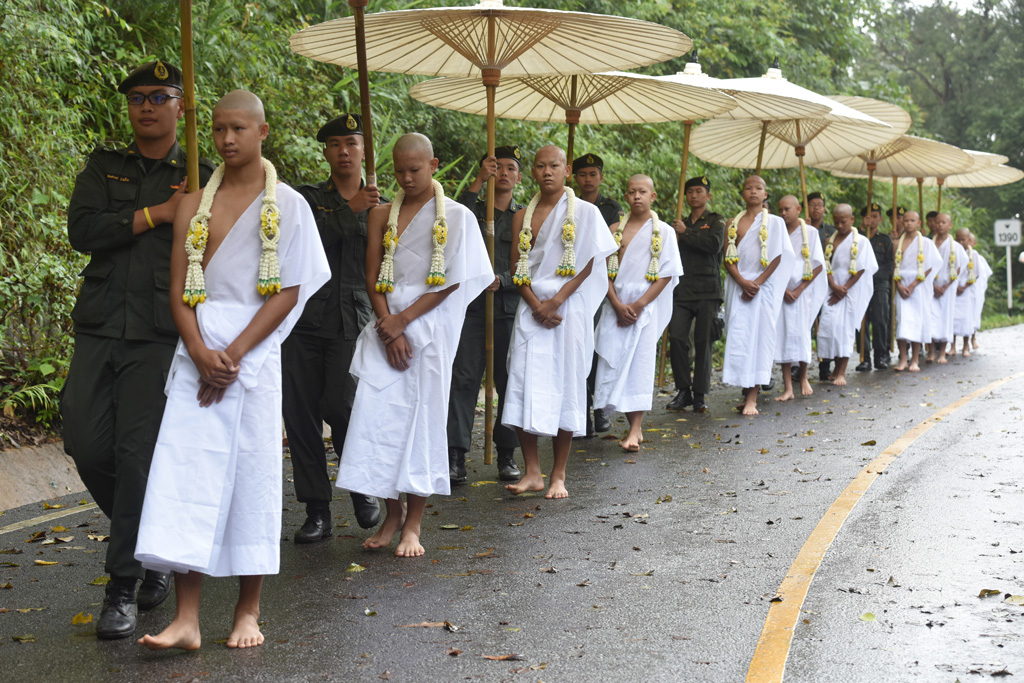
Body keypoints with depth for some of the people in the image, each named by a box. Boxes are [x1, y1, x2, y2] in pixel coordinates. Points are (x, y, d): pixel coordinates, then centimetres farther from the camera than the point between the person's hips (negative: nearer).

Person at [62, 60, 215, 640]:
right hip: (99, 329, 3)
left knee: (139, 453, -7)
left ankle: (125, 586, 2)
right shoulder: (104, 168, 15)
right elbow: (82, 230, -2)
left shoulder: (203, 179, 8)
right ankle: (150, 542, 25)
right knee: (87, 445, 0)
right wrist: (157, 214, -8)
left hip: (161, 334, -3)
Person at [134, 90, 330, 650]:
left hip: (253, 354, -2)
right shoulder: (194, 204, 11)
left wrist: (234, 354, -12)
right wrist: (201, 352, -11)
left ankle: (248, 610, 14)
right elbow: (179, 287, 5)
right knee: (185, 473, -6)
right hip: (197, 355, 2)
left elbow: (290, 291, -4)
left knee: (251, 474, 1)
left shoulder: (287, 205, 3)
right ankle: (186, 619, -5)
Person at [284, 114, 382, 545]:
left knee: (340, 405, -15)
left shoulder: (379, 207, 14)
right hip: (304, 319, 1)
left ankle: (364, 489, 12)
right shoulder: (307, 198, 11)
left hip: (352, 321, -1)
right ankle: (317, 511, 9)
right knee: (299, 412, -1)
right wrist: (350, 211, -14)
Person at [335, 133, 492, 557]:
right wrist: (389, 330, -8)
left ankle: (413, 522, 4)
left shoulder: (456, 217, 2)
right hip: (387, 325, 3)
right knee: (377, 414, -4)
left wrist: (403, 320, -12)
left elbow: (451, 282, -5)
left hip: (430, 326, -3)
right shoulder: (382, 216, 11)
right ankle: (392, 513, 9)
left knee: (421, 416, -2)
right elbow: (372, 277, 6)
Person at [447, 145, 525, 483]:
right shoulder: (473, 209, 11)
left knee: (510, 379, 3)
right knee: (464, 377, -8)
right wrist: (477, 183, -14)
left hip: (510, 306, 1)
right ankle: (455, 457, -10)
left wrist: (502, 280, -12)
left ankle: (507, 455, 13)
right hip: (472, 303, -1)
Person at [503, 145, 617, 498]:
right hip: (531, 308, 3)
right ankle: (532, 472, 5)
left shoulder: (585, 213, 2)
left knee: (565, 386, -1)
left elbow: (586, 264, -5)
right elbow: (518, 266, 7)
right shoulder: (523, 216, 11)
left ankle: (558, 475, 7)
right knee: (523, 388, -4)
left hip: (569, 307, -3)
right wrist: (535, 304, -9)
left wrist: (556, 301, -14)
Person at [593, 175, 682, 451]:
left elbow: (667, 273, -3)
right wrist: (617, 304, -9)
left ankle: (635, 430, -8)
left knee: (640, 364, -8)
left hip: (646, 306, -3)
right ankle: (633, 427, 10)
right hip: (615, 306, 3)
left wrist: (639, 305, -11)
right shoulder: (615, 230, 10)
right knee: (615, 363, -1)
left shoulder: (662, 231, 3)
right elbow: (607, 270, 6)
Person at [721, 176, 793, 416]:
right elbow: (728, 258, 4)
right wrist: (742, 282, -13)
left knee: (758, 336, -7)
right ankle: (746, 393, 7)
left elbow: (777, 257, -3)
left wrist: (757, 283, -14)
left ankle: (752, 398, -9)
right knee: (738, 338, 0)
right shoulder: (733, 223, 11)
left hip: (764, 285, -3)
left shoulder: (775, 222, 4)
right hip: (738, 286, 3)